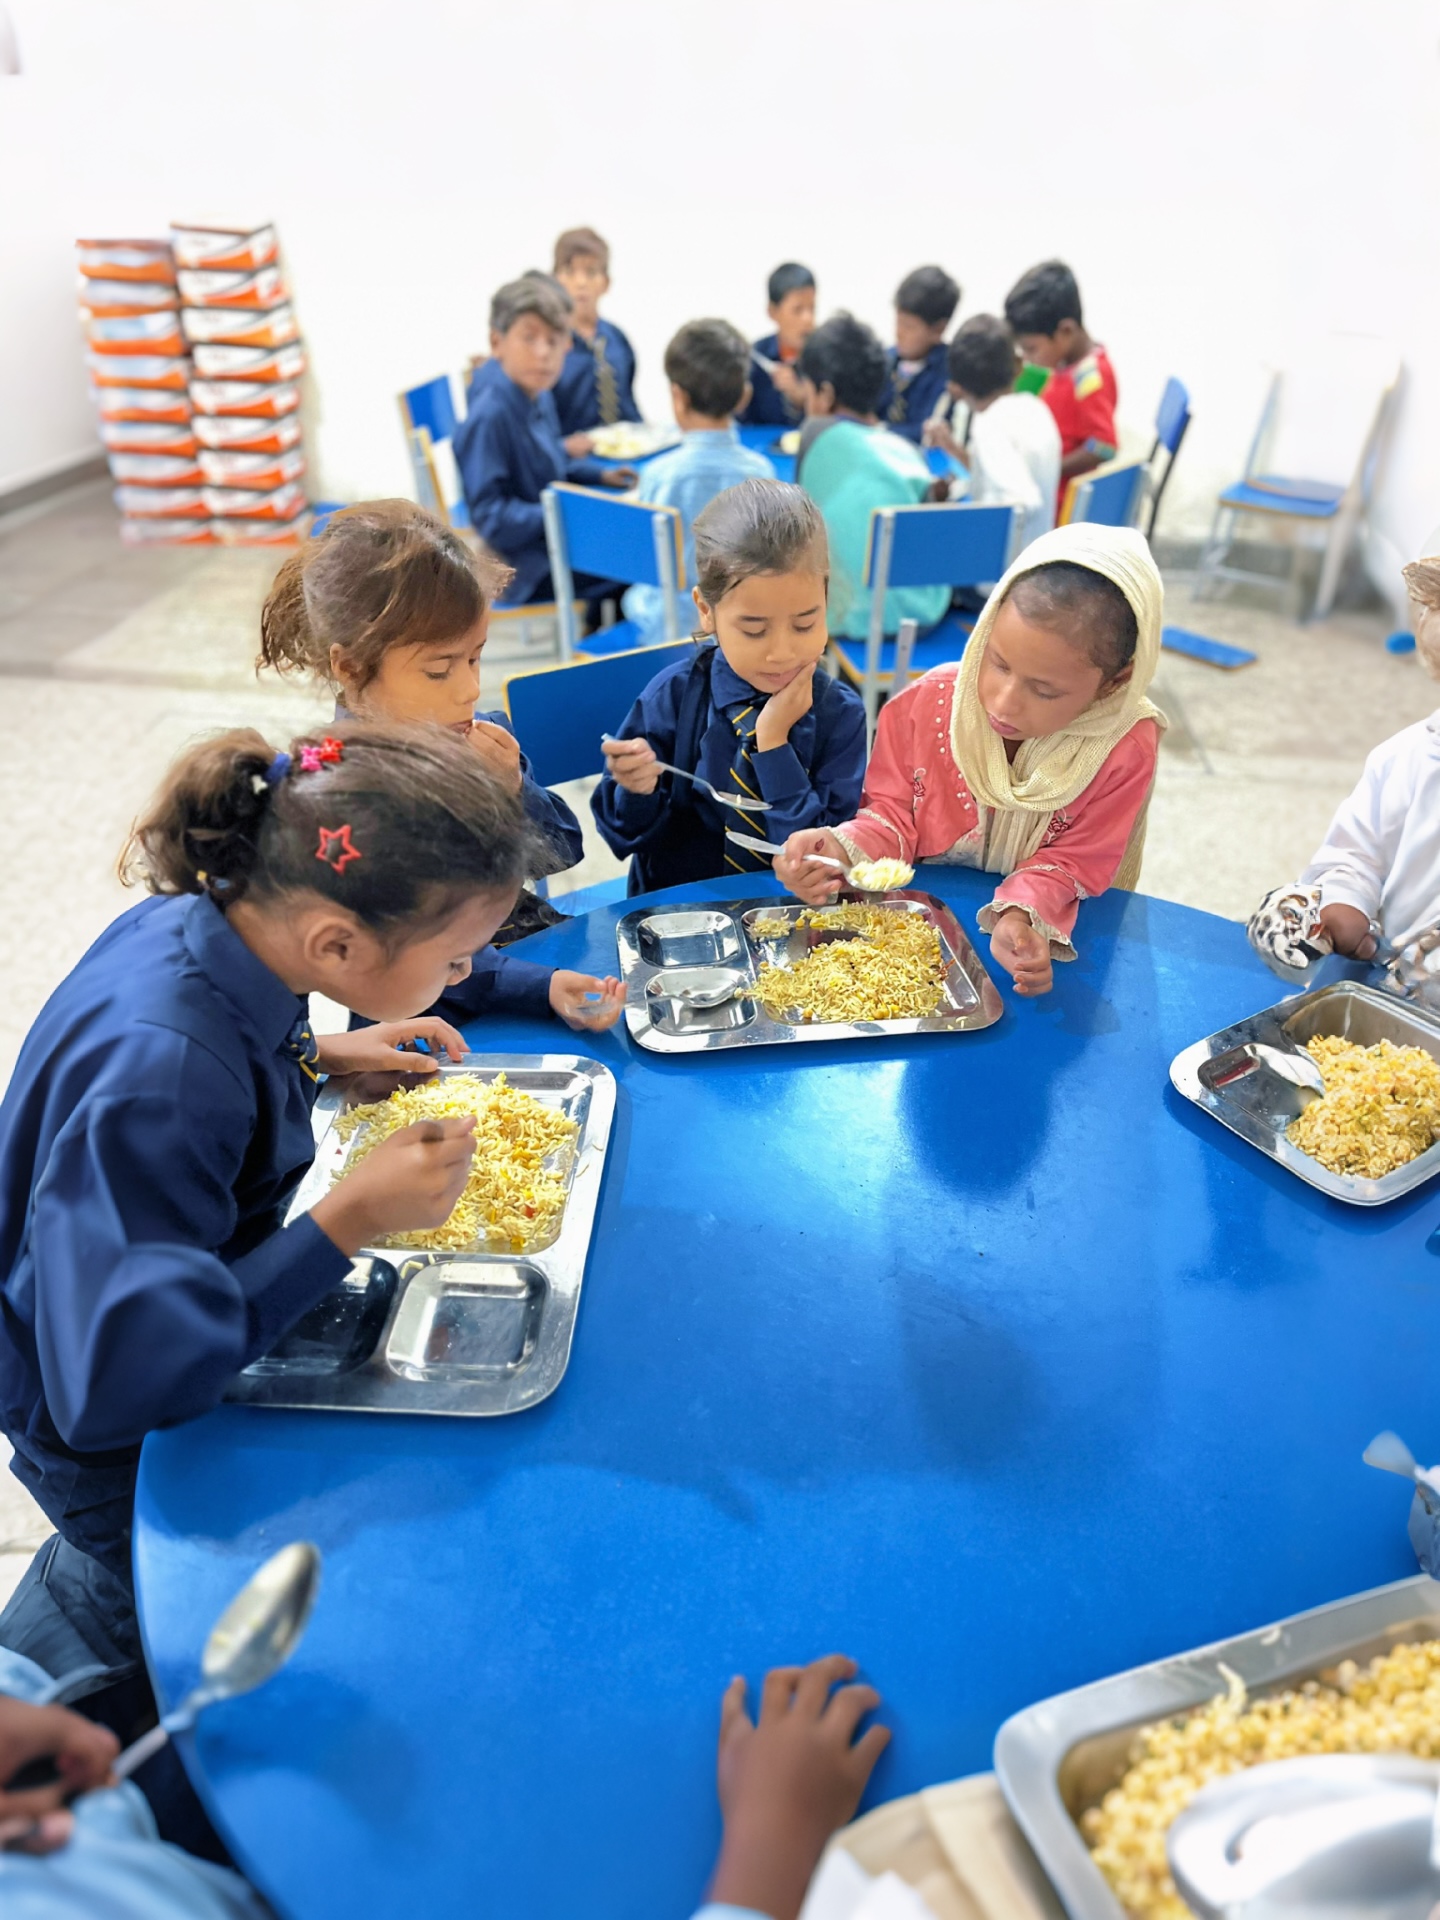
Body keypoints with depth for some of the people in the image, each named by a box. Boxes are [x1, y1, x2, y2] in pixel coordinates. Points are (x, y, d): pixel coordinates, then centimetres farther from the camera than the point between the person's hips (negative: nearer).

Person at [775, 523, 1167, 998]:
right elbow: (892, 814, -5)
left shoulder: (1125, 749, -18)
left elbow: (1073, 861, -10)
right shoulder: (928, 704, -13)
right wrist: (843, 849, -27)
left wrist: (1020, 914, -31)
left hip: (1050, 923, -1)